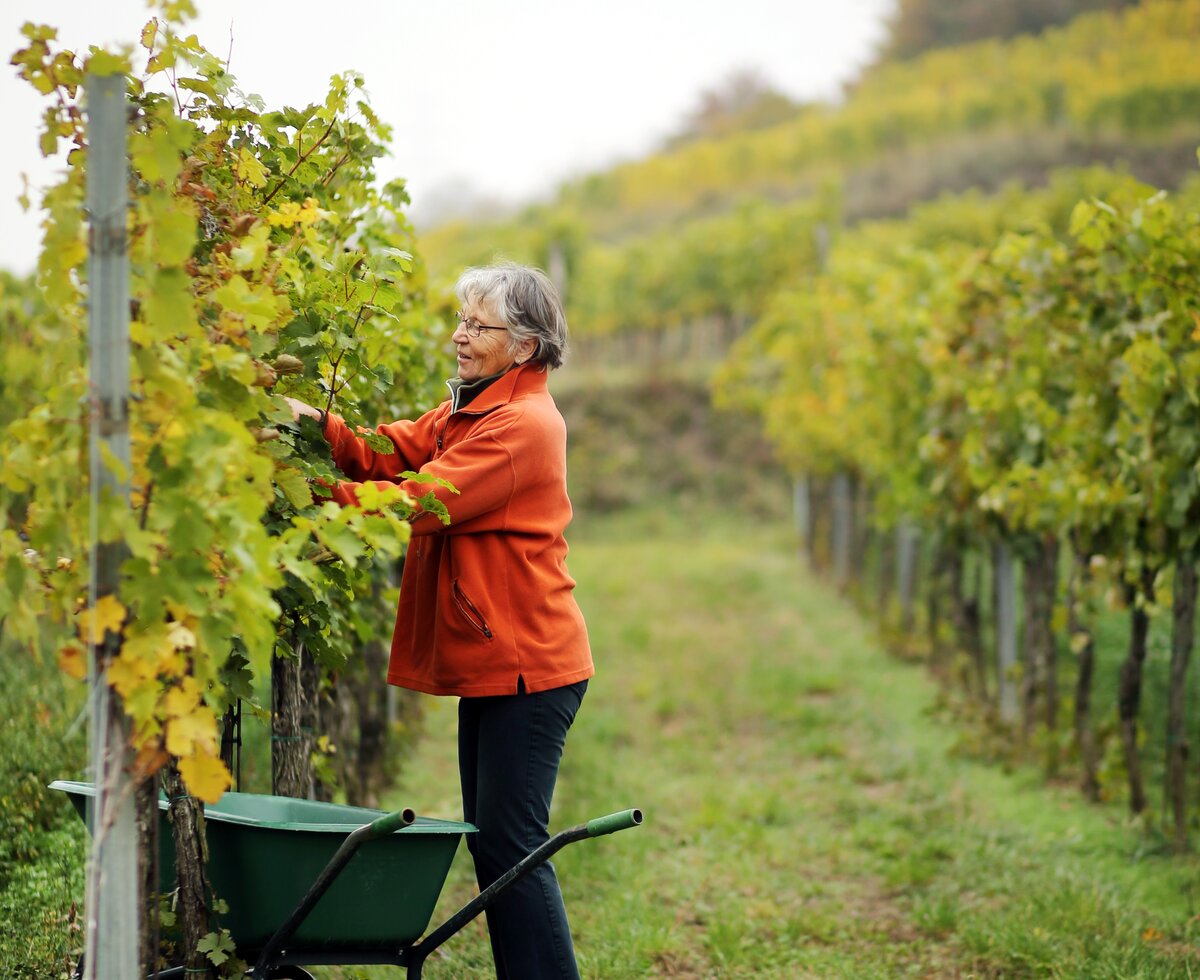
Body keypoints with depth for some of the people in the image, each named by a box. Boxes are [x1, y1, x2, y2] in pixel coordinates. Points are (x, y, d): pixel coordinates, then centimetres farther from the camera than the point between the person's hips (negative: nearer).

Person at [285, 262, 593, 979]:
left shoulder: (524, 424, -15)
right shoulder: (470, 411, 17)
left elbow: (419, 501, -21)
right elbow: (390, 455, 6)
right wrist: (319, 425, -12)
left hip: (526, 665, -10)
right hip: (493, 662, 10)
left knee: (510, 842, -10)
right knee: (491, 840, 12)